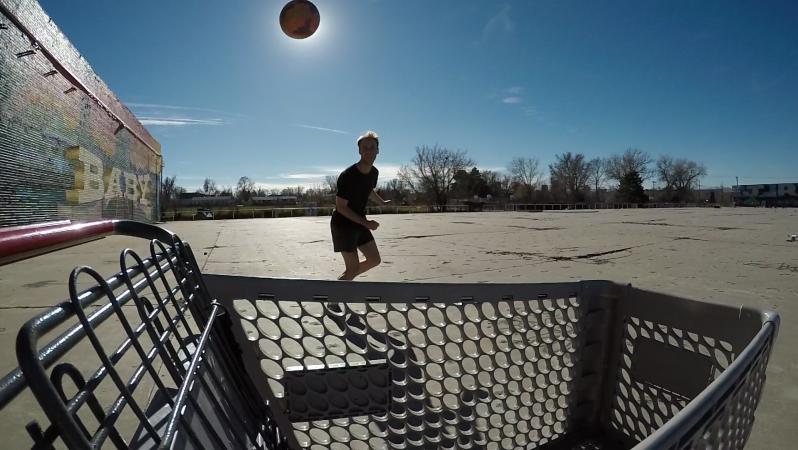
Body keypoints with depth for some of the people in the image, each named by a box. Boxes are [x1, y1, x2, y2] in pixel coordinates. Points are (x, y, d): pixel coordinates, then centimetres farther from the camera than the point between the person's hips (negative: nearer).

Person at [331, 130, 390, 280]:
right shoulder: (347, 176, -24)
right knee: (353, 268, -9)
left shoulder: (374, 173, 1)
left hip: (359, 223, 8)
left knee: (374, 260, 10)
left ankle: (344, 279, 28)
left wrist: (382, 202, 35)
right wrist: (365, 222, -24)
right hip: (342, 224, -8)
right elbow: (341, 207, -21)